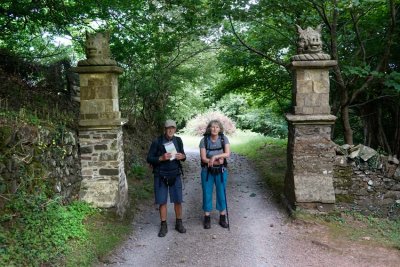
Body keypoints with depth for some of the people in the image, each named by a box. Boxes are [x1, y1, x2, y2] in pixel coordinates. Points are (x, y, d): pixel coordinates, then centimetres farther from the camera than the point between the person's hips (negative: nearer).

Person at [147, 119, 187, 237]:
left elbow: (183, 155, 12)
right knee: (162, 202, 5)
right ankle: (163, 226, 19)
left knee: (178, 201, 6)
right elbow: (149, 158, -6)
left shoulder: (178, 140, 1)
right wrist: (161, 158, -23)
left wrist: (182, 156, -11)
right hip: (160, 176, -2)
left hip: (175, 175, 2)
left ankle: (179, 223, 24)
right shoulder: (157, 142, -9)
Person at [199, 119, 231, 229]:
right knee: (207, 193, 6)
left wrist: (214, 156, -26)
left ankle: (222, 218, 23)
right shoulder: (204, 140, -9)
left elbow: (227, 154, -16)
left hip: (221, 171, 1)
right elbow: (203, 158, -13)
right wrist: (217, 161, -21)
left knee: (221, 193, 9)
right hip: (207, 171, 0)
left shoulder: (224, 139, -7)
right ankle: (207, 218, 21)